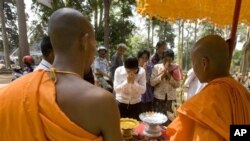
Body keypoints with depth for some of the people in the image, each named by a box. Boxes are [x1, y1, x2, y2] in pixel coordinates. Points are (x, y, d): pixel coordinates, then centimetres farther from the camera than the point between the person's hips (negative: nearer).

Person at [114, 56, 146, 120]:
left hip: (136, 104, 1)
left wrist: (134, 82, -28)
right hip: (121, 103, 0)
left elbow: (143, 90, -14)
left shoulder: (142, 71, -15)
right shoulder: (118, 71, -16)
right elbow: (116, 89, -16)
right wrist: (127, 82, -29)